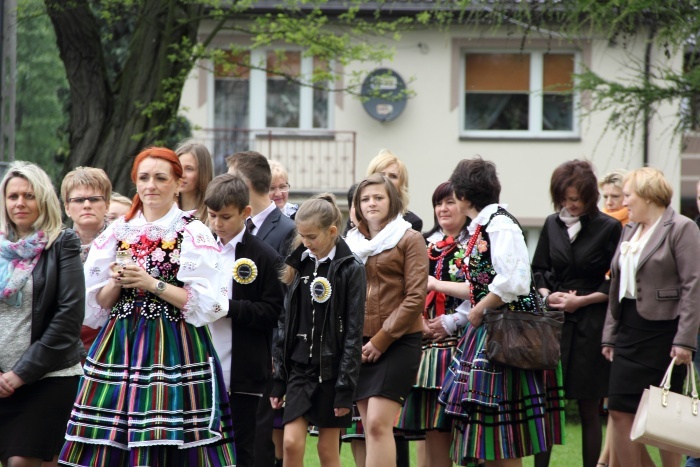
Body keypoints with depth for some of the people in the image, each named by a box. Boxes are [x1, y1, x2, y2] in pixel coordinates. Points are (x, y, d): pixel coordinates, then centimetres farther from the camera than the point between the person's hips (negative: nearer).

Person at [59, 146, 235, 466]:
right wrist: (116, 283, -6)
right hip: (121, 345, 4)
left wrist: (152, 284, -13)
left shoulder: (193, 234, 0)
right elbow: (98, 303, 14)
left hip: (173, 350, -4)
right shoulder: (119, 231, 12)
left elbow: (208, 304, -8)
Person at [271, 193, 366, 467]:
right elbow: (285, 323, 10)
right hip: (299, 367, 4)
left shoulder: (350, 269, -6)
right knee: (291, 442, -8)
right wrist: (278, 379, 6)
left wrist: (346, 387, -12)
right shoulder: (299, 265, 7)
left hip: (331, 370, -4)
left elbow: (353, 332, -8)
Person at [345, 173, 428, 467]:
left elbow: (415, 298, -8)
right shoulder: (352, 242, 13)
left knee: (378, 424, -16)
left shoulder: (409, 240, -2)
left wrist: (382, 339, -12)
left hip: (398, 342, -5)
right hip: (360, 346, 5)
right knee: (370, 428, 3)